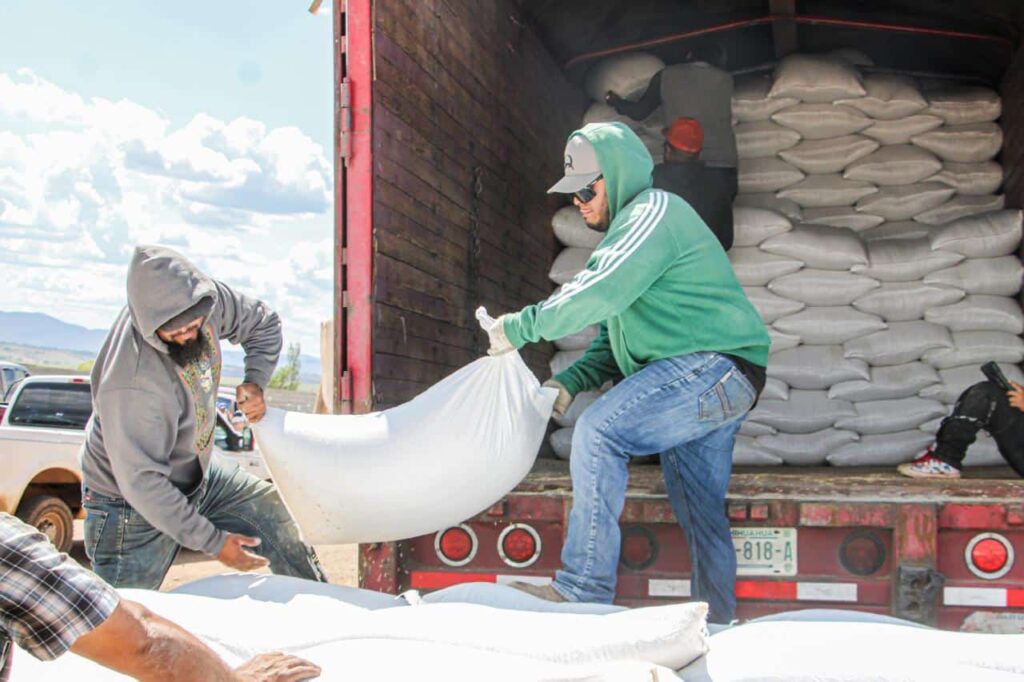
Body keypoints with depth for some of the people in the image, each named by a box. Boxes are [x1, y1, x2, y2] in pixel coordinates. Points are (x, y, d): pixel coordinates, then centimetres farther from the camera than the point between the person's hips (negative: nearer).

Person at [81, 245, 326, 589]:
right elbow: (142, 483, -33)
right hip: (133, 507, -7)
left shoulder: (208, 302, -18)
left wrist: (255, 381, -13)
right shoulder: (131, 385, -39)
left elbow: (263, 323, 4)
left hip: (196, 474, 7)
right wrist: (213, 542, -27)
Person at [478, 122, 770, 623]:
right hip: (711, 381, 11)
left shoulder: (654, 212, -6)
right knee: (701, 515, 10)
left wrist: (521, 327, -15)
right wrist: (569, 383, 7)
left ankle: (583, 591, -21)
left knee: (598, 431, -21)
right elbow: (613, 341, 23)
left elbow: (601, 293, -22)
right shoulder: (631, 227, 26)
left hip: (713, 367, -11)